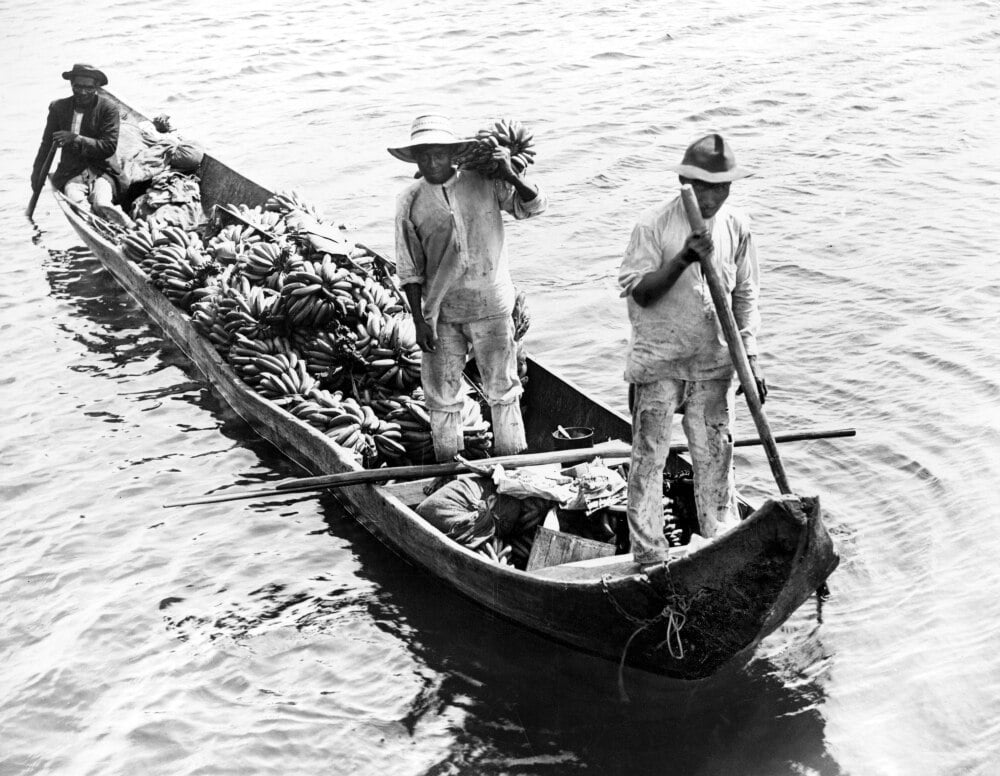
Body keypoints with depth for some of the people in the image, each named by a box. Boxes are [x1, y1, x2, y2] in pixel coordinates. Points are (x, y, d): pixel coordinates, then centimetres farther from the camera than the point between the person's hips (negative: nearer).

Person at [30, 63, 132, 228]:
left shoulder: (108, 108, 0)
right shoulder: (59, 108, 9)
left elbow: (109, 147, -7)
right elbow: (47, 144, 19)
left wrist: (76, 139, -16)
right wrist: (37, 174, 13)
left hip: (102, 171, -2)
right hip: (70, 173, 2)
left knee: (102, 205, -35)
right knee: (77, 203, -34)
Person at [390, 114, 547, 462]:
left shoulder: (484, 183, -4)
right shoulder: (410, 202, -3)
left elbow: (534, 206, -3)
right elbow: (409, 268, -1)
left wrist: (511, 177, -21)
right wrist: (419, 320, -5)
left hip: (490, 307, -1)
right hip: (440, 314, 1)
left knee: (502, 389, 9)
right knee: (441, 394, 8)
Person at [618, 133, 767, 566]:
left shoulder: (737, 227, 3)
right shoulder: (654, 226, -11)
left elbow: (744, 296, 8)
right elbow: (636, 291, -14)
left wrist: (751, 358, 1)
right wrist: (683, 260, -27)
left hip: (713, 363, 4)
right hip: (658, 362, -3)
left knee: (715, 456, 9)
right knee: (649, 457, 1)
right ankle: (649, 555, 12)